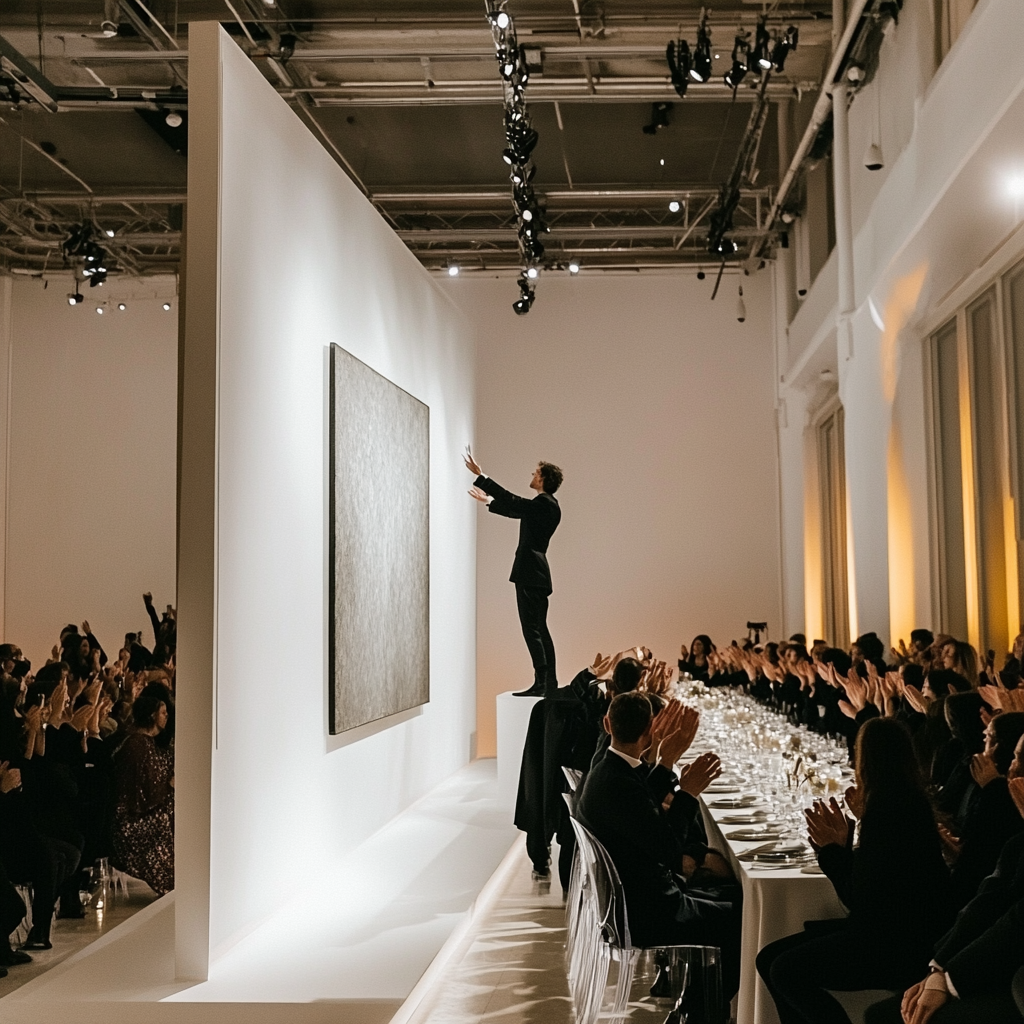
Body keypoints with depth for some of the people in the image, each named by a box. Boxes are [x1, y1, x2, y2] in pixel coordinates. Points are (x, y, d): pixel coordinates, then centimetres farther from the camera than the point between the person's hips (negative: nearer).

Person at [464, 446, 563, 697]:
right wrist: (489, 501, 37)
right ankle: (549, 684, 13)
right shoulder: (548, 506, 16)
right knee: (539, 629, 11)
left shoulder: (543, 504, -13)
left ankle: (541, 683, -12)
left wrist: (480, 475, -18)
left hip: (530, 573, -10)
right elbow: (515, 510, 27)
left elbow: (511, 501, -20)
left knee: (532, 629, -10)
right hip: (537, 573, 10)